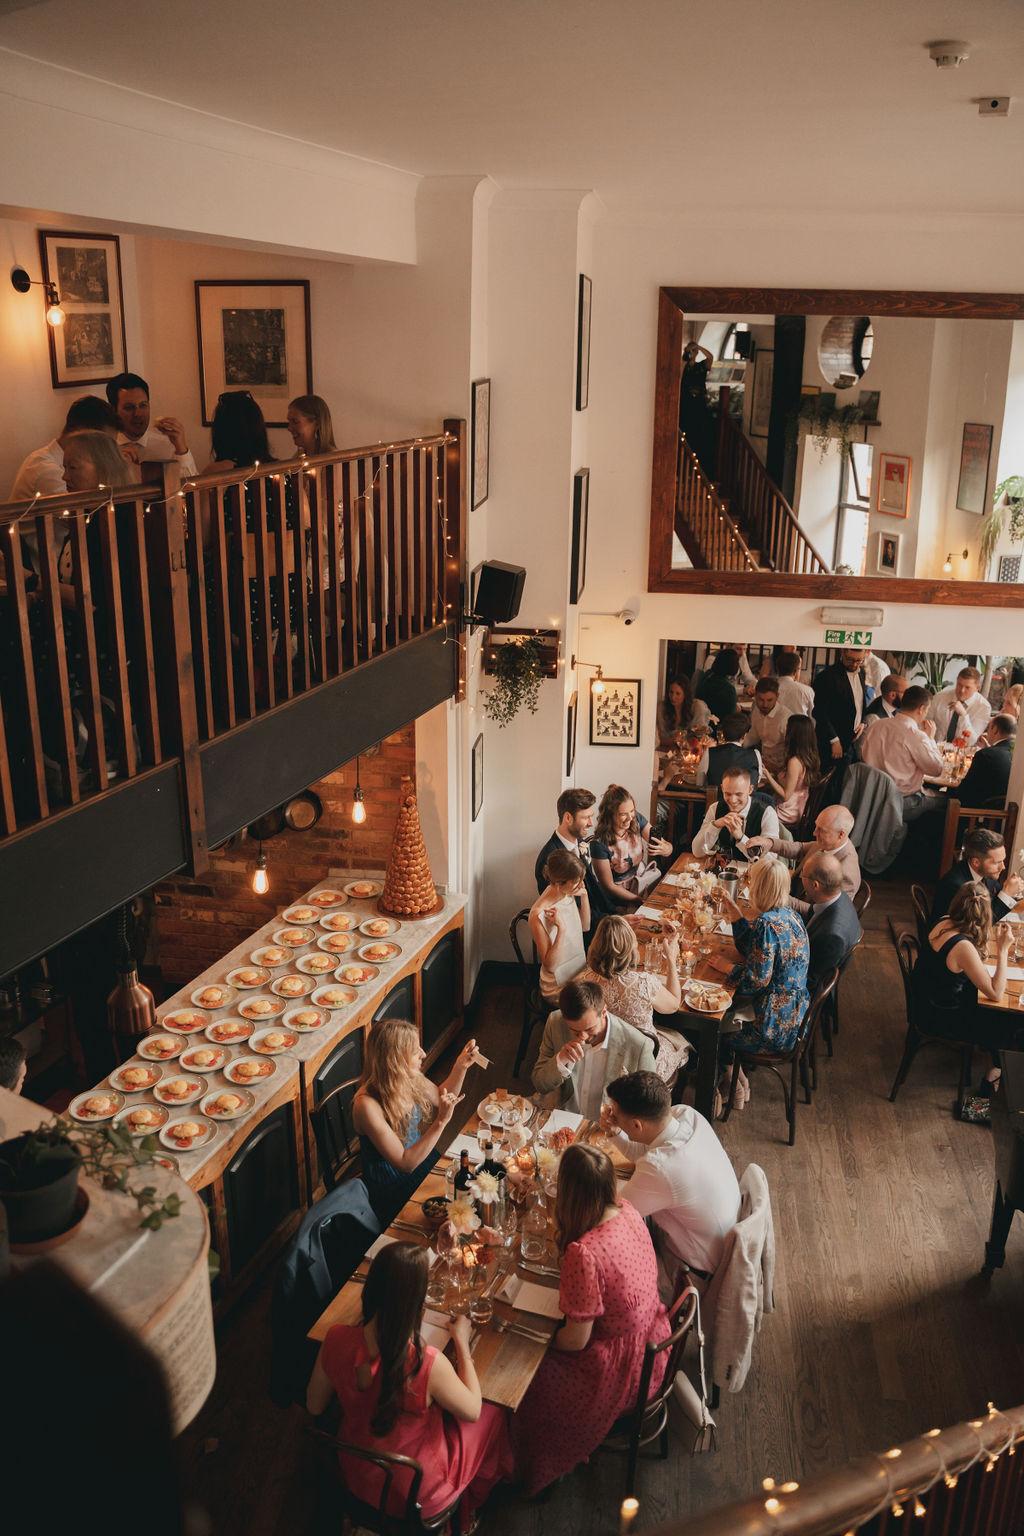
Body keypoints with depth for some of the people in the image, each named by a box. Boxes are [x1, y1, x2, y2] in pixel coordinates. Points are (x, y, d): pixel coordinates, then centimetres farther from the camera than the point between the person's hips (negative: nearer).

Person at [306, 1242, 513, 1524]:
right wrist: (462, 1342, -7)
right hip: (416, 1492, -4)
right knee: (493, 1417, 22)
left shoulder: (337, 1339, -26)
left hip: (356, 1476, 4)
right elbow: (472, 1411, -16)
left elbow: (315, 1406, -6)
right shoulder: (428, 1364, -38)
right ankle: (469, 1509, 48)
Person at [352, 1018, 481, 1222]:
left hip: (427, 1163, 7)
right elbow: (405, 1163, -25)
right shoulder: (367, 1105, -28)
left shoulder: (410, 1079, -7)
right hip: (394, 1192, -7)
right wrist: (441, 1122, -32)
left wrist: (461, 1067, -1)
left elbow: (440, 1098, 15)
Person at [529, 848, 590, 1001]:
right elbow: (550, 965, -22)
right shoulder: (539, 915, -27)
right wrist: (561, 928, -33)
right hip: (559, 987, -7)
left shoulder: (567, 895, -6)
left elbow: (585, 926, 11)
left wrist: (584, 895, -4)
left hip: (579, 972, 7)